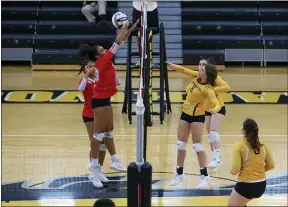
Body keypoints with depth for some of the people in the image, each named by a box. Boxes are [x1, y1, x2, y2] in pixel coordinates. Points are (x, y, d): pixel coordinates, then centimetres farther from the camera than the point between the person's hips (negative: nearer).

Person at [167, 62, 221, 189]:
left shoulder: (208, 89, -23)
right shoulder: (196, 78, -2)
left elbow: (217, 104, -35)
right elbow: (185, 70, 14)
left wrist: (215, 109, -56)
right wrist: (175, 67, -2)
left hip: (197, 116, -8)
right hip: (185, 113, 8)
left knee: (197, 145, -8)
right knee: (180, 144, 12)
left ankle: (205, 176, 1)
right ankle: (179, 173, 24)